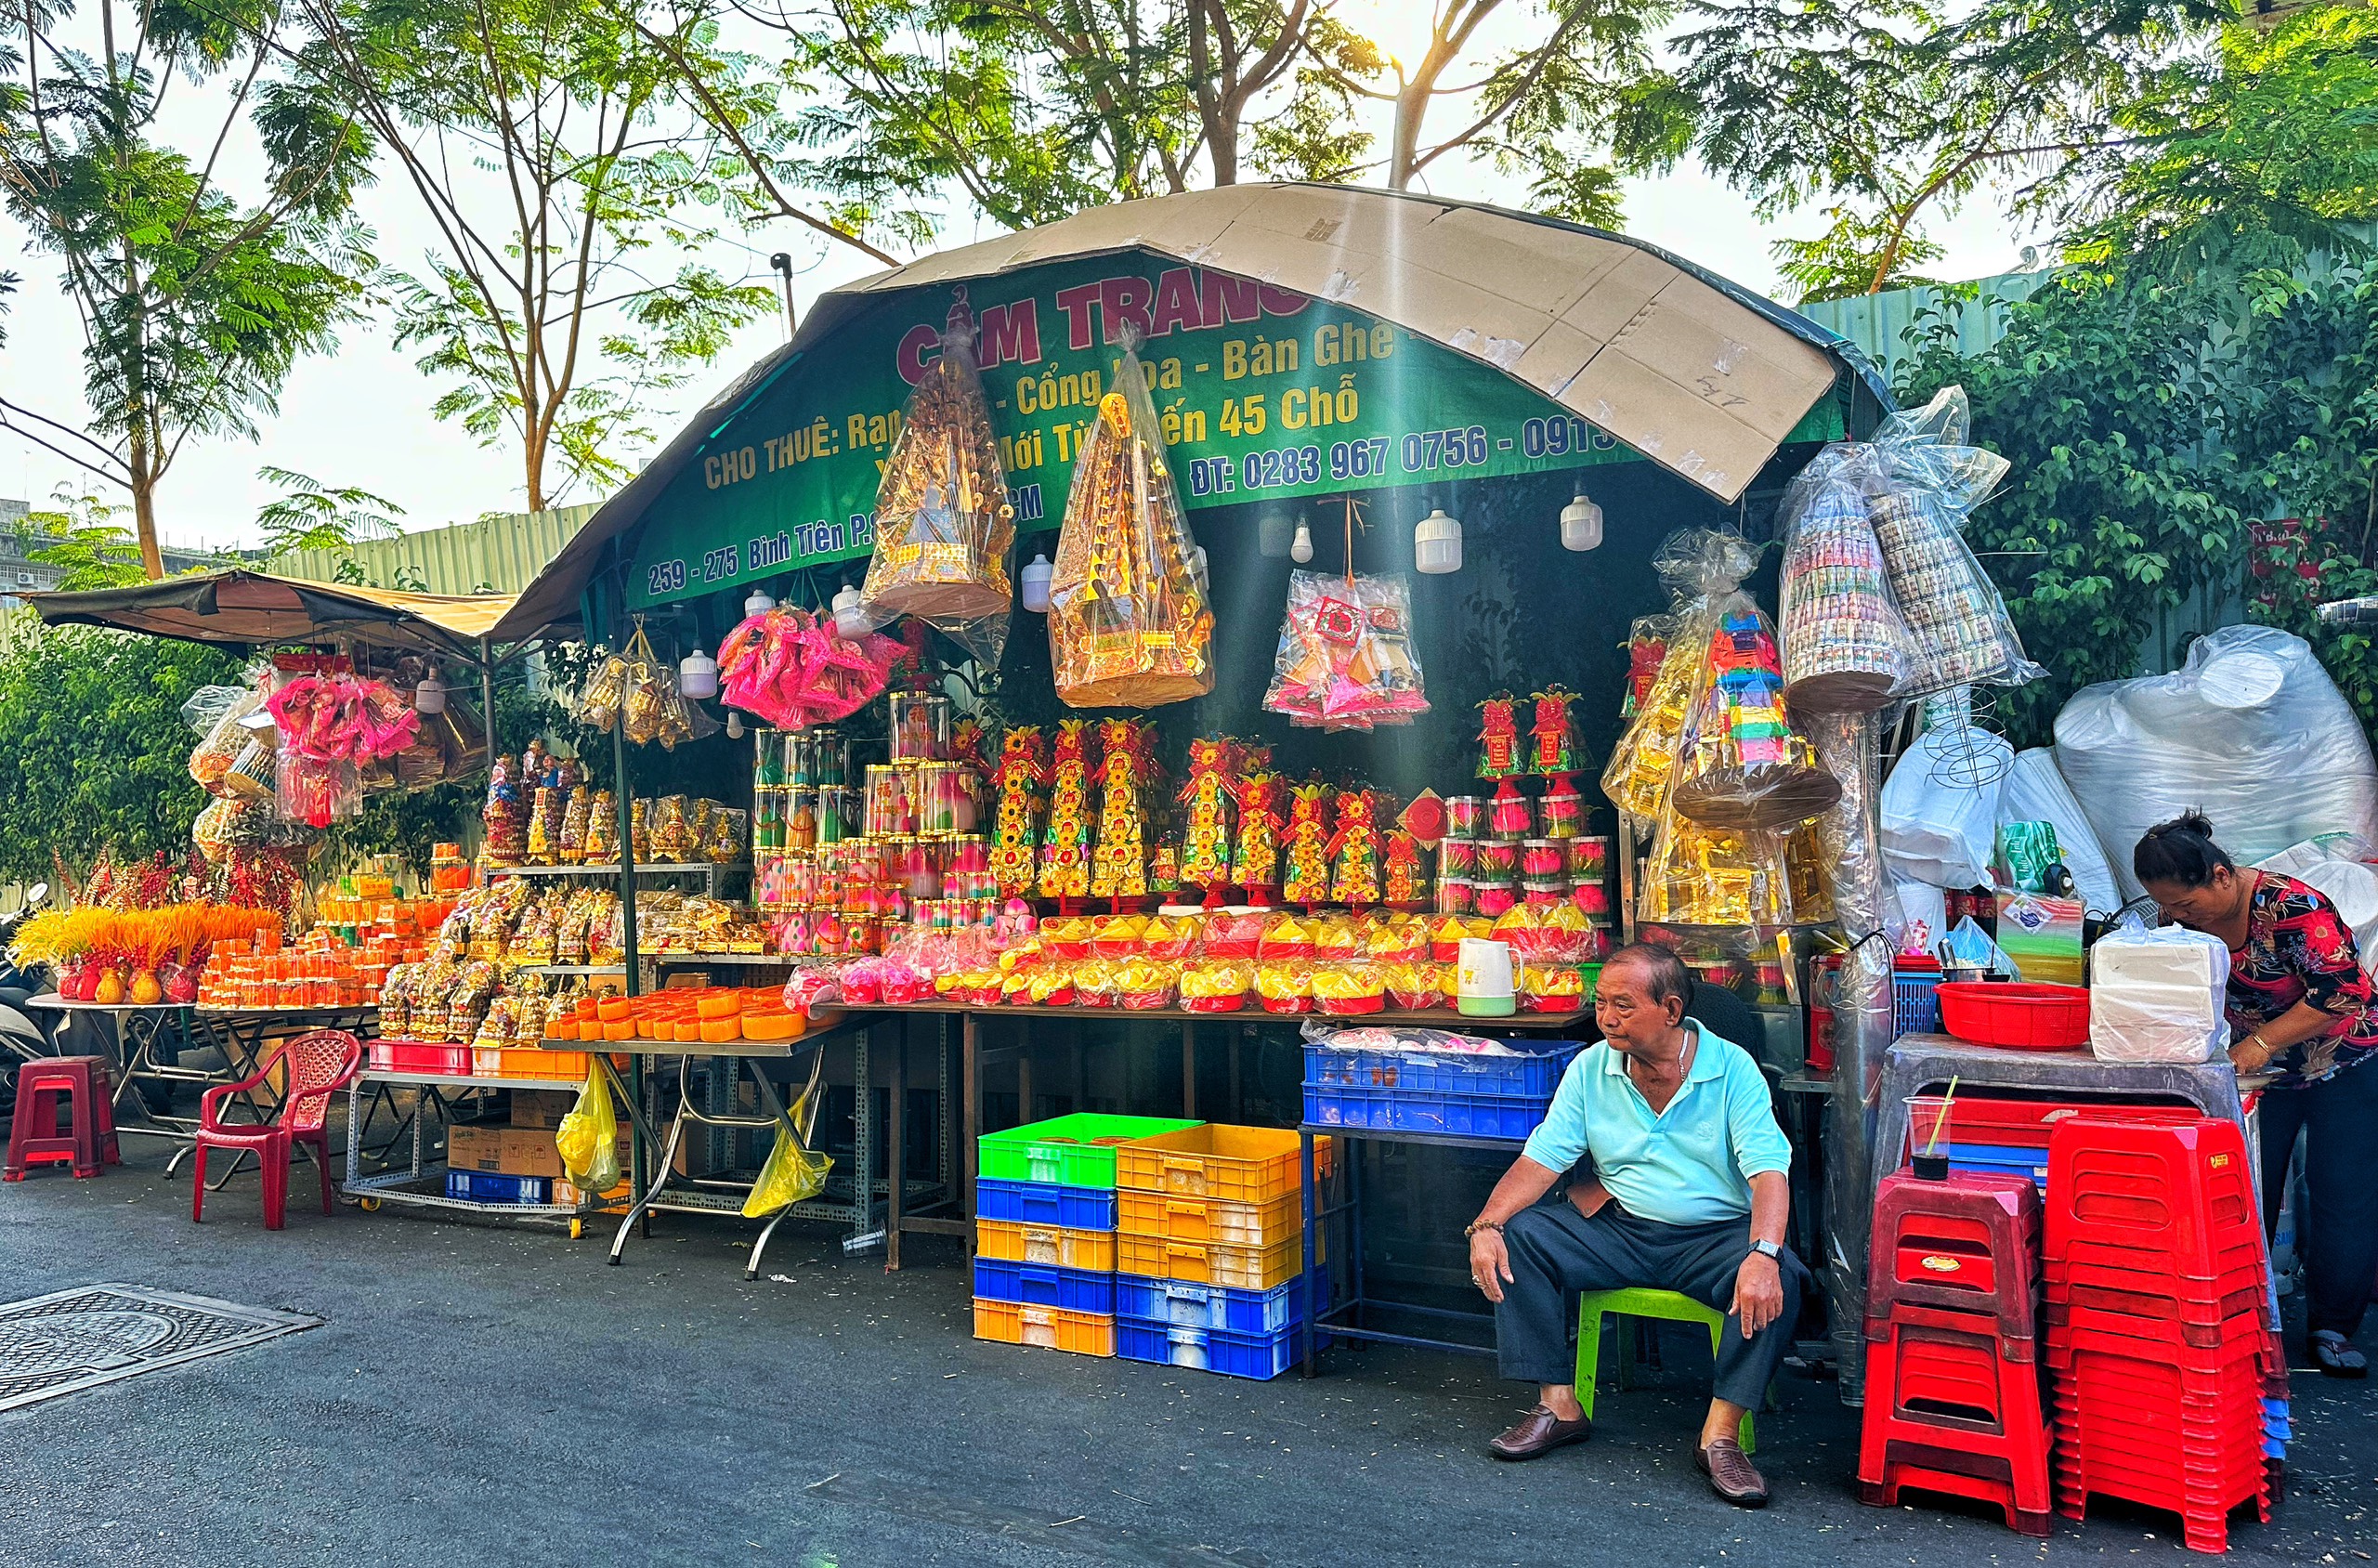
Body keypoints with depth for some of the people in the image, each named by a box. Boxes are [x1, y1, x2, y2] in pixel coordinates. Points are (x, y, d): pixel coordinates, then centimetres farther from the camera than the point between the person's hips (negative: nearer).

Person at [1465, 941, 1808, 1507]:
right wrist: (1486, 1225, -22)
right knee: (1518, 1236, -17)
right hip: (1618, 1228, 3)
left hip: (1714, 1236, -3)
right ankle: (1559, 1405, -10)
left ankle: (1721, 1433, -21)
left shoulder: (1731, 1068, -8)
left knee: (1780, 1281, -31)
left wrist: (1763, 1254, -36)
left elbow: (1769, 1169, -17)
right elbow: (1540, 1160, -4)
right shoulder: (1590, 1070, 0)